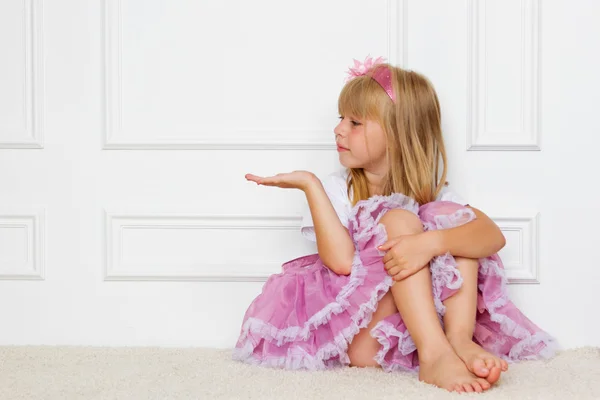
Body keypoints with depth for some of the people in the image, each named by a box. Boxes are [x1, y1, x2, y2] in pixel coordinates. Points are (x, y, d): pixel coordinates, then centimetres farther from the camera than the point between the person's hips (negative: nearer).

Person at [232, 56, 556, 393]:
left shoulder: (430, 192, 4)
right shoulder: (337, 190, -1)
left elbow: (494, 235, -15)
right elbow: (341, 261, -19)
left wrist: (429, 242, -34)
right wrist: (310, 185, -20)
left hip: (425, 321, 3)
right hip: (359, 337, -2)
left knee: (454, 216, -11)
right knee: (399, 219, -23)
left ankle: (460, 338, -27)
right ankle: (433, 354, -38)